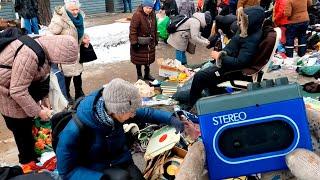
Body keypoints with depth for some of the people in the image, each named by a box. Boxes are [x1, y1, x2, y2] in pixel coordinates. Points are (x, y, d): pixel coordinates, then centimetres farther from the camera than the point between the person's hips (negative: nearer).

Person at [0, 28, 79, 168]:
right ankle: (27, 161, 21)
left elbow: (42, 75, 4)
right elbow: (17, 92, -33)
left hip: (19, 81, 9)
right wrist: (38, 111, -23)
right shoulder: (29, 56, -36)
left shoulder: (45, 46, -7)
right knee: (21, 126, 2)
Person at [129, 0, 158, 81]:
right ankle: (139, 75, 21)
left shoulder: (152, 14, 1)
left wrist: (155, 39, 15)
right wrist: (134, 42, -21)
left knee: (149, 58, 16)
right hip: (140, 42, -6)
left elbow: (154, 28, 13)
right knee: (139, 59, 6)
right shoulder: (137, 15, -20)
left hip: (150, 42, 6)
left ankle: (147, 74, 32)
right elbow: (133, 29, -20)